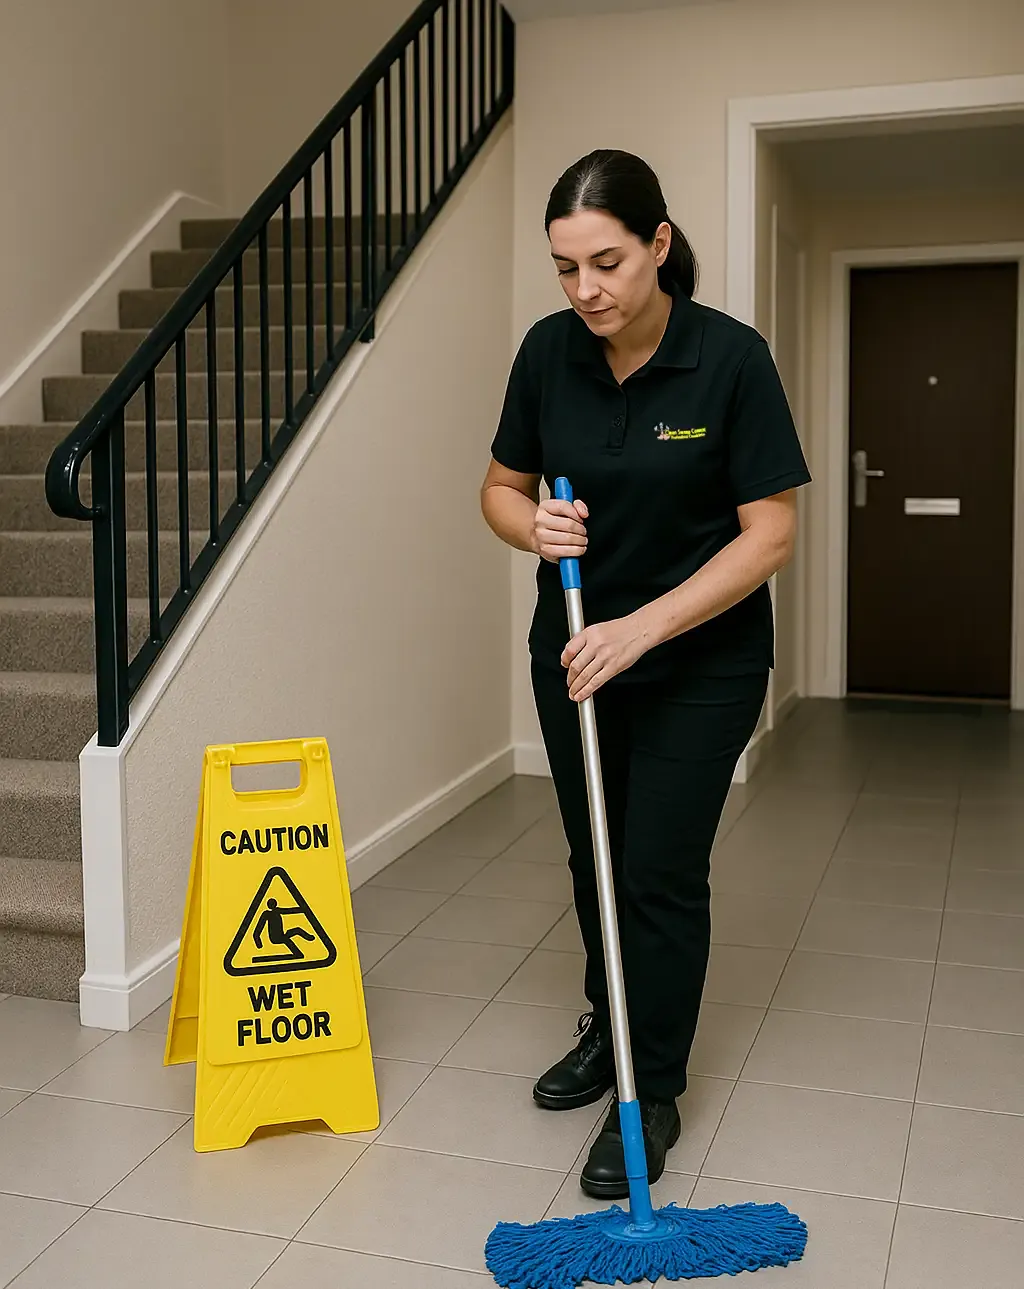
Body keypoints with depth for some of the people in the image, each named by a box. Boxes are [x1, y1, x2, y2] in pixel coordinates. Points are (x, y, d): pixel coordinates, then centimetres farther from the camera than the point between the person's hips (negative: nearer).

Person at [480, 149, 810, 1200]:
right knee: (594, 854, 17)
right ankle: (608, 1027, 40)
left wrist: (644, 625, -26)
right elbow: (502, 486, 3)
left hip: (702, 662, -4)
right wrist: (533, 525, -20)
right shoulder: (549, 350, -8)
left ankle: (652, 1094, 18)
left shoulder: (731, 358, -20)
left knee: (662, 871, -1)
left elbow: (769, 532, -18)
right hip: (574, 648, 4)